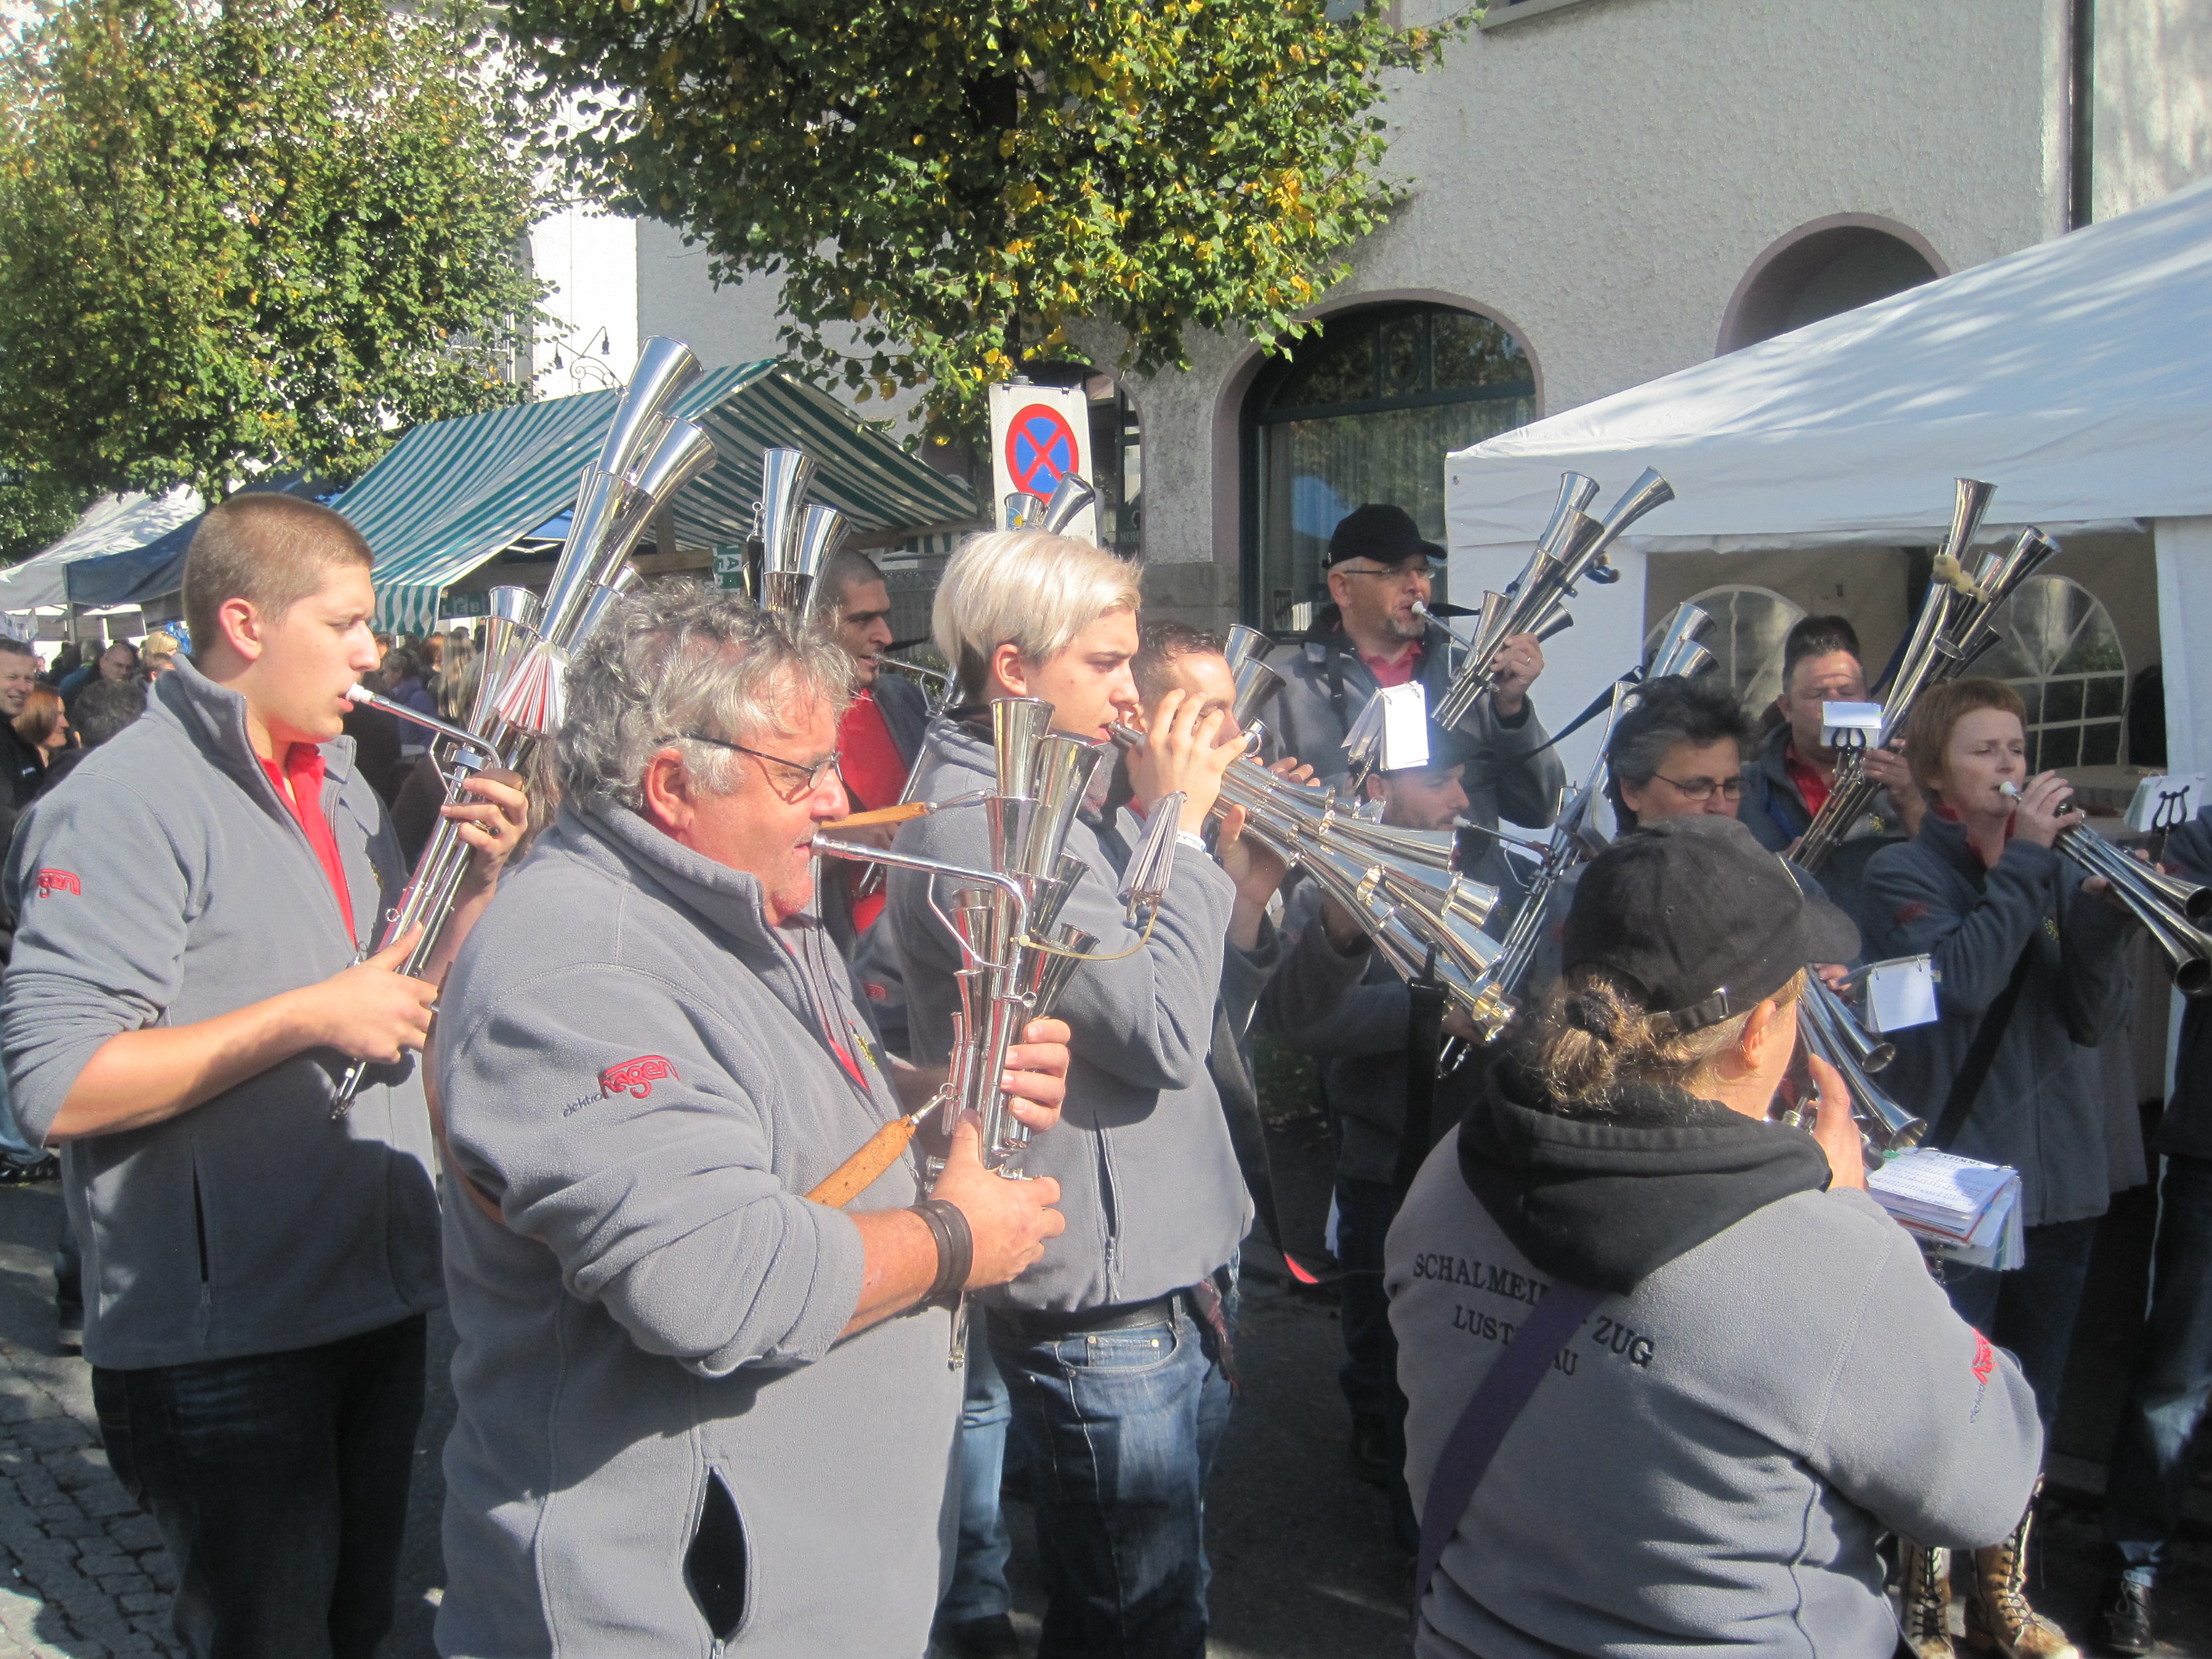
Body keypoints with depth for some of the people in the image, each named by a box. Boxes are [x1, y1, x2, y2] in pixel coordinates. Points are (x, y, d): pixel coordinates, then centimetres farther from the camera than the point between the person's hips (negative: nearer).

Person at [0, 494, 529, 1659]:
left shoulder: (338, 787, 12)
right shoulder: (127, 805, -17)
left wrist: (476, 882, 1)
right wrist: (313, 1013, -23)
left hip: (378, 1296, 9)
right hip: (223, 1338, -8)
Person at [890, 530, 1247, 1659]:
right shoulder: (976, 825, -21)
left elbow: (1156, 973, 16)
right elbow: (1166, 1033, -26)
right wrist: (1176, 822, -17)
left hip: (1170, 1283, 10)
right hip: (1106, 1315, -10)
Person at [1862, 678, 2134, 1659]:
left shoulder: (2053, 869, 10)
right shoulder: (1904, 871, -5)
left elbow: (2094, 1019, 1)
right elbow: (1961, 978, -23)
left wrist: (2102, 915, -15)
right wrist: (2022, 860, -18)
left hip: (2060, 1177, 6)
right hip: (1954, 1185, -6)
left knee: (2030, 1405, 16)